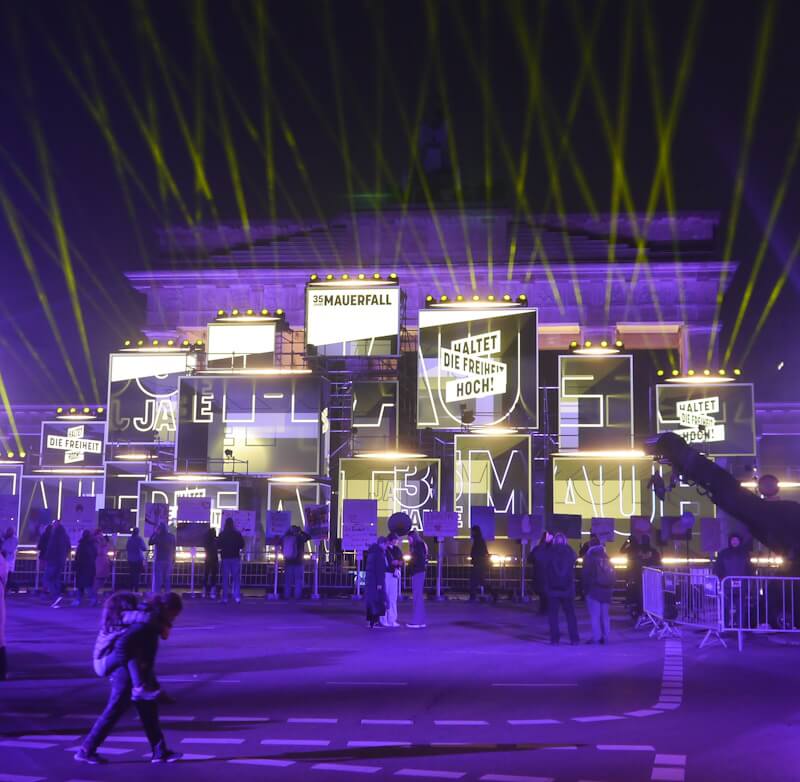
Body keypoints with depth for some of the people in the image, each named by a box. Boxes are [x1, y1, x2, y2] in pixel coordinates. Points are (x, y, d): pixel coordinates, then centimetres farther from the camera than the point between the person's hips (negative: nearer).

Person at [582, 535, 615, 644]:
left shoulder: (589, 556, -4)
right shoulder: (606, 557, 11)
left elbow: (585, 574, -8)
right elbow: (613, 574, 12)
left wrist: (585, 588, -2)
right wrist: (610, 586, 14)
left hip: (593, 589, -5)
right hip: (606, 589, 6)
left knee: (595, 615, -5)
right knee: (604, 615, 11)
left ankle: (596, 637, -9)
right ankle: (605, 637, 10)